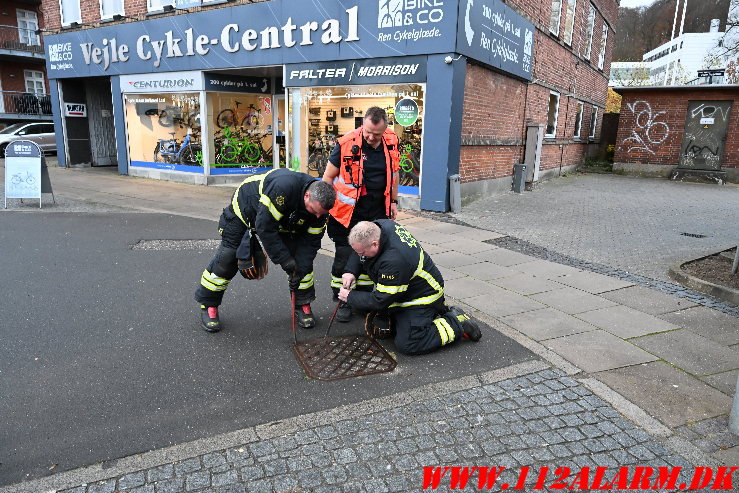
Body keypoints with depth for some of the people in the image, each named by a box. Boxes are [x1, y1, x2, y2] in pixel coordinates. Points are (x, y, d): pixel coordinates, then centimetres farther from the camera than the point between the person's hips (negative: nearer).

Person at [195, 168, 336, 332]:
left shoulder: (320, 203, -24)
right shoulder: (282, 187, -44)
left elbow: (311, 241, -15)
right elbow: (265, 228, -39)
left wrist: (300, 269, -25)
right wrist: (285, 261, -36)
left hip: (284, 223, 5)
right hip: (244, 210, -5)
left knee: (303, 258, -7)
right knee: (227, 260, -5)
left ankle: (302, 305, 10)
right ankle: (208, 305, 15)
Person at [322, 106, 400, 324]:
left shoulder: (392, 142, -2)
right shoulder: (347, 144, -15)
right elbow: (328, 177, -5)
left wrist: (393, 202, 15)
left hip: (378, 210, 4)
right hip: (349, 211, -4)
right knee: (344, 256, 2)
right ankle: (342, 301, 19)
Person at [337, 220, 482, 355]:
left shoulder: (394, 261, -39)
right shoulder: (379, 225, -13)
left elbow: (380, 300, -27)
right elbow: (358, 251, 8)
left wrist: (350, 297, -15)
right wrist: (351, 272, -8)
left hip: (422, 295, -9)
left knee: (407, 344, -15)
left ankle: (457, 324, -1)